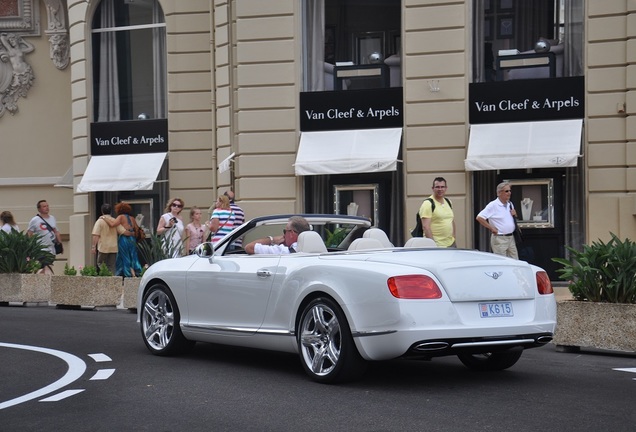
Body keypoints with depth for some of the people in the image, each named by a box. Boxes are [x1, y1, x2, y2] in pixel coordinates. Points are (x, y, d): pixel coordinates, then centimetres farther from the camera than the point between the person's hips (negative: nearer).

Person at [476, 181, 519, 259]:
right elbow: (479, 218, -15)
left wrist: (515, 214, 4)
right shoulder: (493, 205, -11)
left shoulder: (510, 204, 13)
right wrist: (492, 228, -13)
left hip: (511, 238, 7)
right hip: (499, 239, -7)